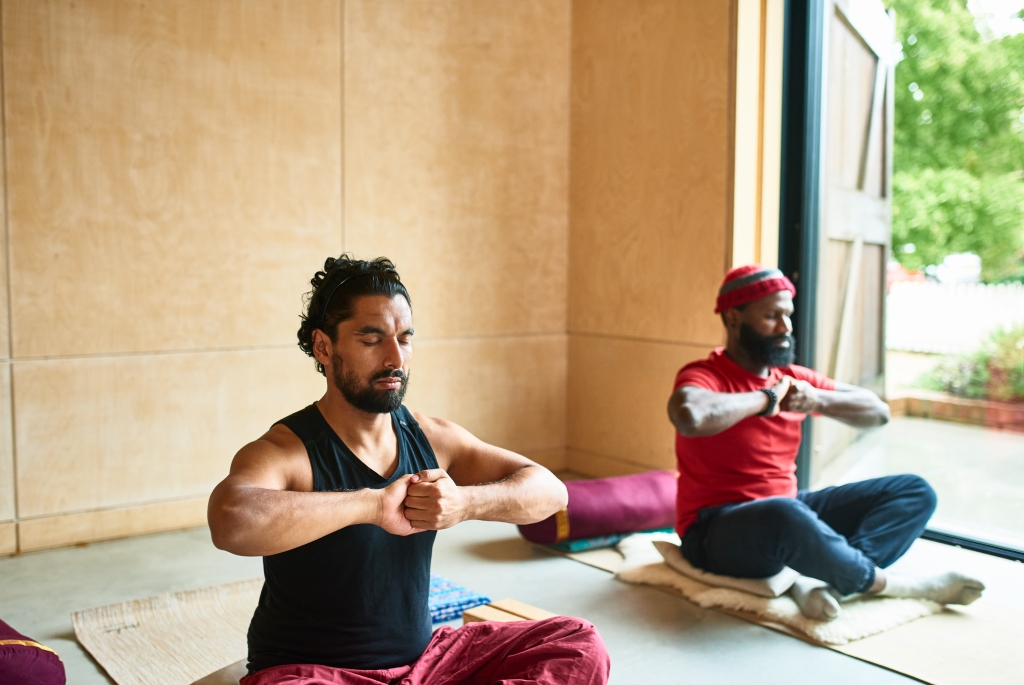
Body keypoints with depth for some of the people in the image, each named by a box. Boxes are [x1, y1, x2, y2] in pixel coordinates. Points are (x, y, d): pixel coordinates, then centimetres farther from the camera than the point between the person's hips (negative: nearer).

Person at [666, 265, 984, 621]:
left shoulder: (793, 377, 9)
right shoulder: (705, 375, -13)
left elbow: (876, 411, 14)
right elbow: (689, 416, -39)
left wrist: (818, 399, -8)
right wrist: (766, 398, -22)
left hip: (787, 509, 8)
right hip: (718, 527, -8)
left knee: (914, 492, 2)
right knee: (786, 516, -41)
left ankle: (820, 581, -24)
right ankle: (883, 581, -11)